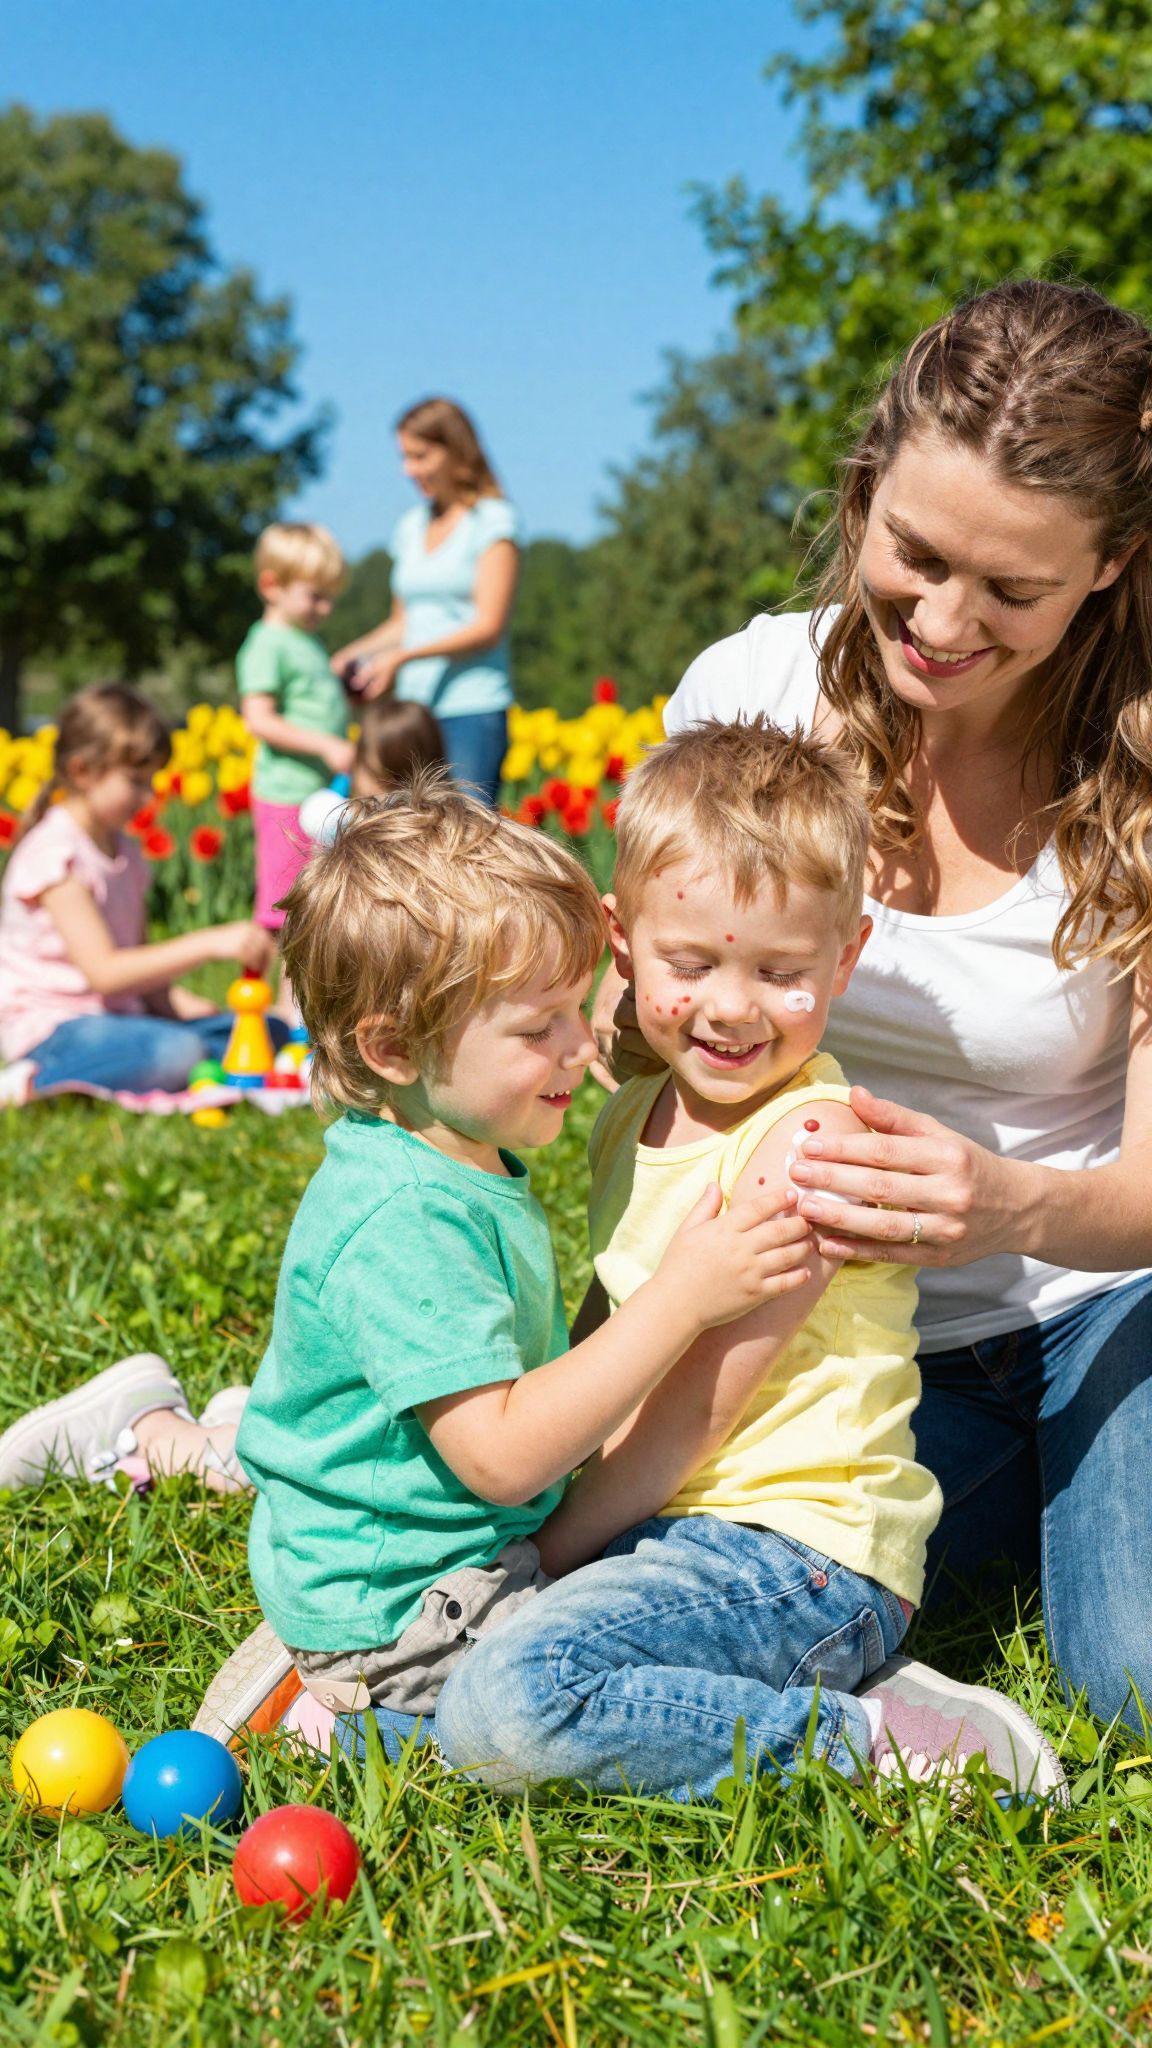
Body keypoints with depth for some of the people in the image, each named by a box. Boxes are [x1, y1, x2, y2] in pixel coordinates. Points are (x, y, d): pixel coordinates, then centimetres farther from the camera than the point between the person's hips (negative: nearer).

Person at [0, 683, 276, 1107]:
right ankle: (37, 1083, -18)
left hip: (117, 1018, 9)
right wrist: (210, 943, -29)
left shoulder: (126, 852, 14)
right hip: (53, 1024, -9)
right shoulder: (55, 854, -16)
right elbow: (104, 972, -25)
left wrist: (175, 1001, -6)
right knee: (176, 1053, -35)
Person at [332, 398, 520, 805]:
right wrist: (354, 653, 2)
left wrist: (403, 656, -19)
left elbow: (489, 627, -10)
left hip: (473, 710, -5)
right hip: (414, 710, 5)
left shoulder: (492, 521, -2)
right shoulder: (411, 527, 17)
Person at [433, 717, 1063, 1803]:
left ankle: (869, 1742, -13)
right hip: (662, 1527, 10)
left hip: (797, 1552, -9)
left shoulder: (811, 1140, -16)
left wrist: (545, 1550, -11)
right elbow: (596, 1347, 20)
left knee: (506, 1706, -27)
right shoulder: (633, 1119, 11)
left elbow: (695, 1405, -17)